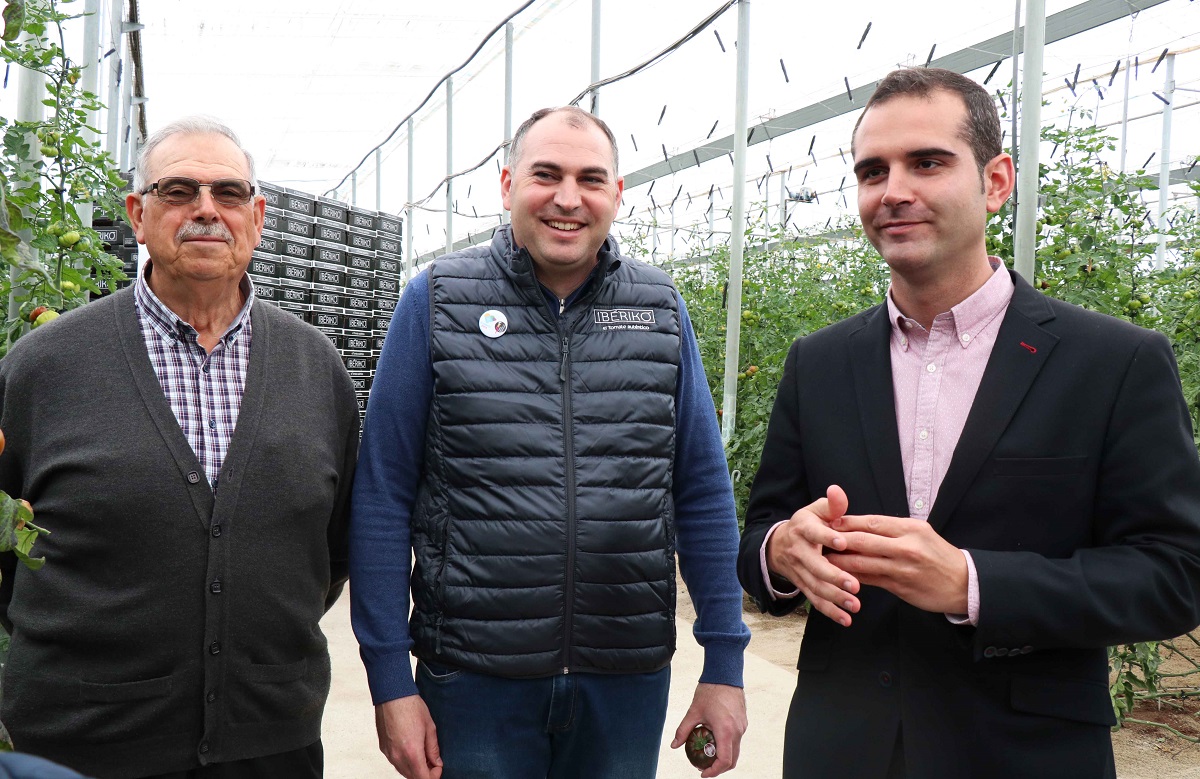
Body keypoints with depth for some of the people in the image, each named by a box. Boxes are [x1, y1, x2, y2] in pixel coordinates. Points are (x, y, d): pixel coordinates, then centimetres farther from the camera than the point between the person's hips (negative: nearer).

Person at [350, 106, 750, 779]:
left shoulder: (661, 308, 4)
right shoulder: (438, 301, -3)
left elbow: (703, 494, 5)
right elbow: (383, 497, -4)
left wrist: (725, 665, 2)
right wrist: (390, 681, -6)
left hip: (629, 679, 2)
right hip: (473, 675, -2)